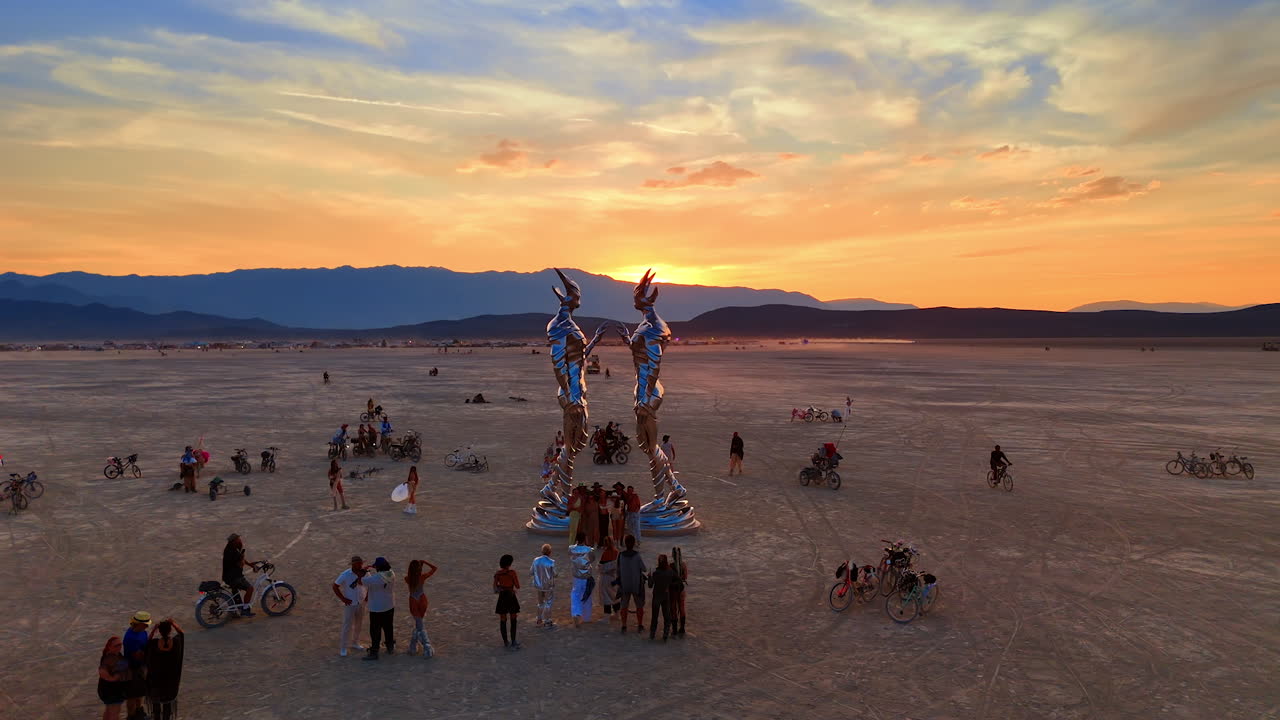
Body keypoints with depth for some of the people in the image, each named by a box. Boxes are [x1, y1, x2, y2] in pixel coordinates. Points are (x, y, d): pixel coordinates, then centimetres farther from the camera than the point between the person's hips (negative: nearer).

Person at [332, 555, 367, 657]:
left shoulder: (365, 573, -11)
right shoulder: (345, 575, -21)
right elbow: (335, 586, -11)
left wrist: (367, 595, -2)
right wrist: (343, 599, -13)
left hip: (361, 603, 4)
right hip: (349, 604, -4)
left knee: (359, 625, 16)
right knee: (347, 627, 0)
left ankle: (354, 643, 36)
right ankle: (342, 648, 16)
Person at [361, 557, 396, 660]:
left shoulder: (377, 578, -28)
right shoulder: (391, 574, -6)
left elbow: (364, 581, -14)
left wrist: (366, 572, 3)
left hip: (377, 608, -7)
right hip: (389, 606, 7)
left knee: (375, 631, 6)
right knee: (389, 628, 20)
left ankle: (373, 653, 15)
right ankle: (391, 648, 32)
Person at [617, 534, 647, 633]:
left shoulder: (620, 555, -11)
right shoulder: (637, 555, -18)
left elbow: (618, 570, -1)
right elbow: (644, 569, -10)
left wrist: (619, 582, 14)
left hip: (624, 584, 2)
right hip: (637, 584, -2)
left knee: (624, 606, 14)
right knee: (639, 605, 14)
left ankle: (624, 626, 16)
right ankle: (640, 626, 19)